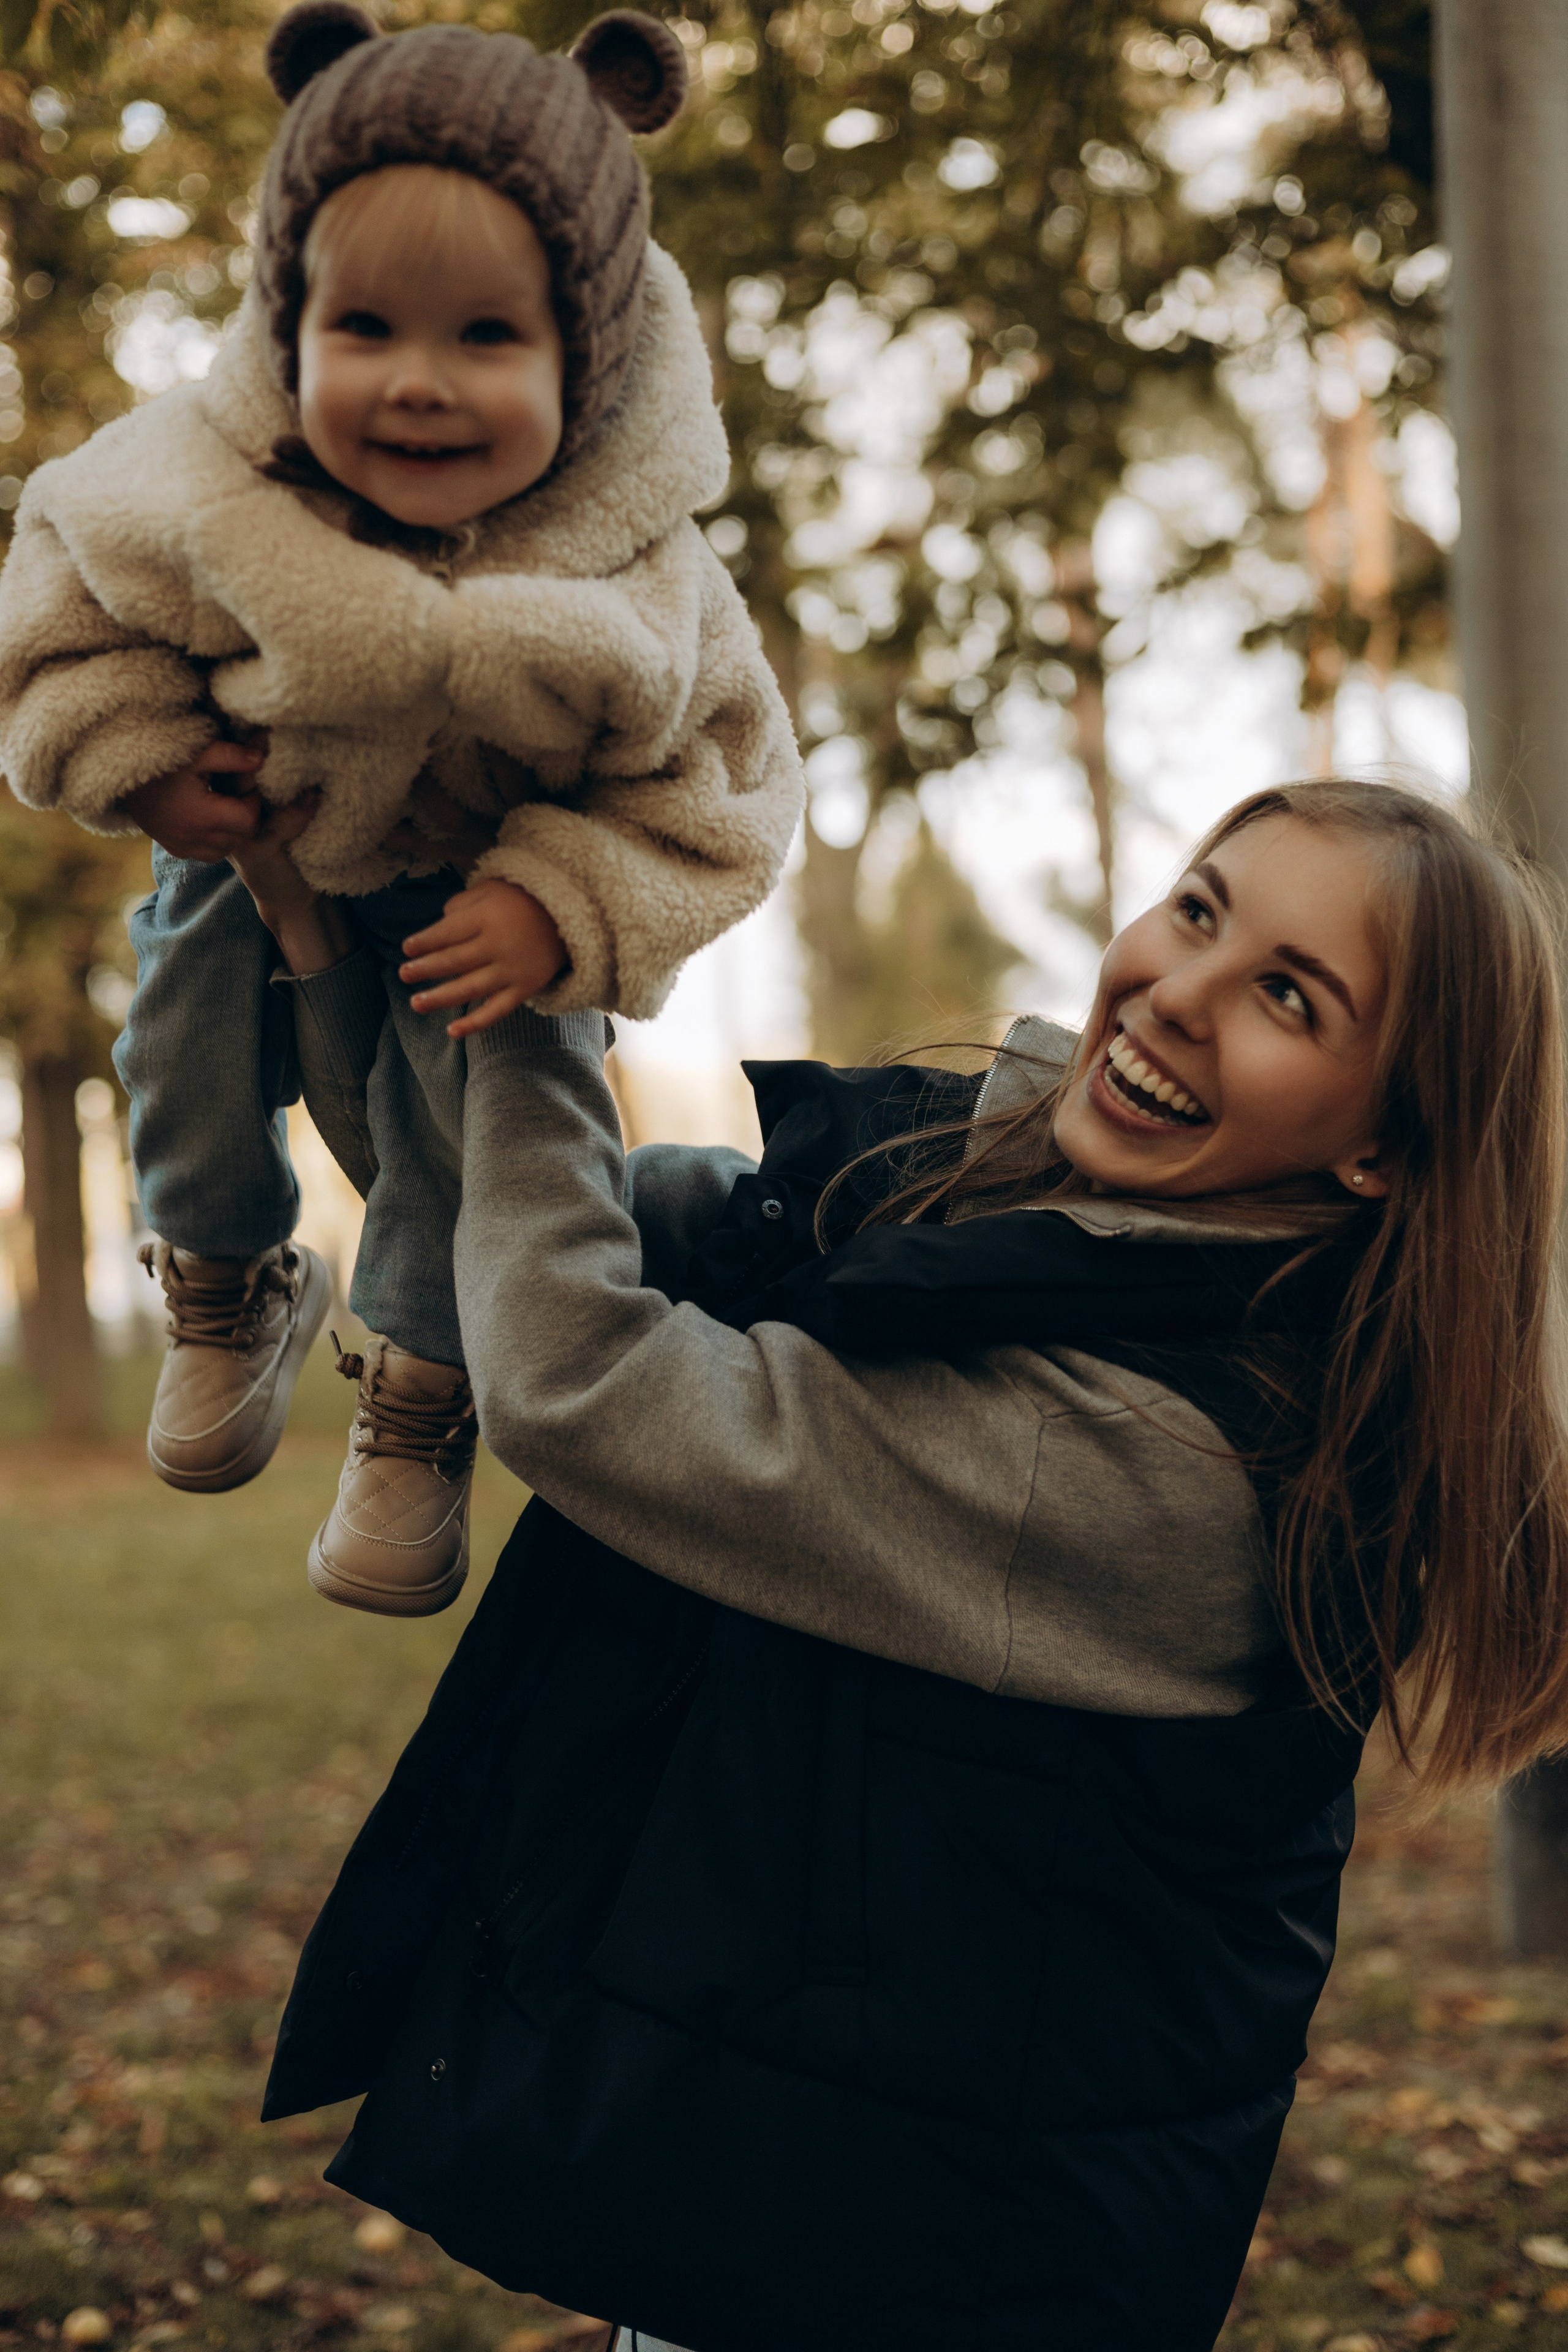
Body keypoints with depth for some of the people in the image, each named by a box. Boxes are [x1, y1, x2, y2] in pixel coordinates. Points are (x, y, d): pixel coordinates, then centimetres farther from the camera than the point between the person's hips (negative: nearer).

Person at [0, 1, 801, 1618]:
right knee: (193, 1060, 6)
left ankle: (421, 1401, 24)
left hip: (481, 885, -1)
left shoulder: (631, 588, -35)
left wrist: (562, 911, -34)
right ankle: (228, 1293, 41)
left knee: (467, 1125, -5)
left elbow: (706, 792, -21)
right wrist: (139, 761, -24)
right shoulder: (199, 496, -33)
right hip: (250, 839, 2)